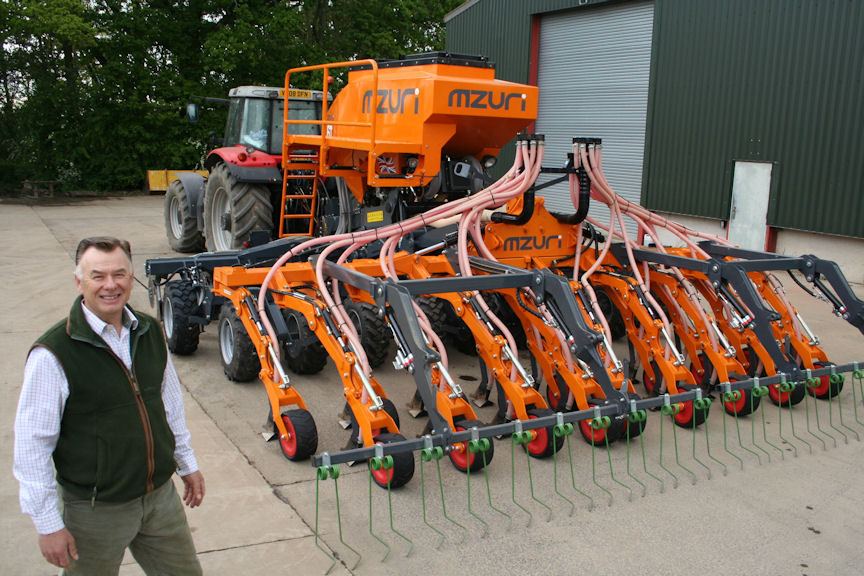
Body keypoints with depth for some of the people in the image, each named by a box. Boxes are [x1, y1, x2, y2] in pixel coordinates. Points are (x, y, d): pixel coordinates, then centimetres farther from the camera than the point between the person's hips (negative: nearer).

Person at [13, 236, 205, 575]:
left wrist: (187, 463, 19)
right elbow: (32, 444, -14)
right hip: (95, 509, -5)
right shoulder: (53, 354, -18)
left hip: (161, 495, 5)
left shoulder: (150, 332, 0)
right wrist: (48, 524, -12)